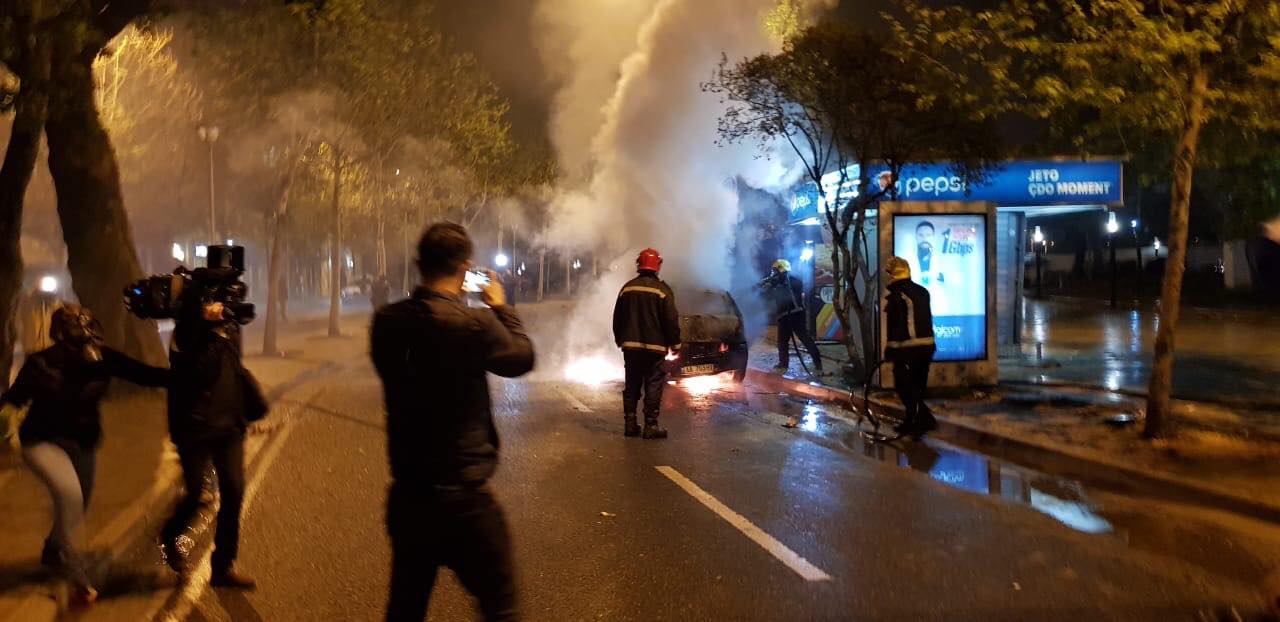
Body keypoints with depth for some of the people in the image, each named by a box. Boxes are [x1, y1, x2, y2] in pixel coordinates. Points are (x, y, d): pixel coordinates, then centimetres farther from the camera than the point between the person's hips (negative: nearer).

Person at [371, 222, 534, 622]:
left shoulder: (386, 322, -4)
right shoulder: (474, 324, -20)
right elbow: (522, 358, -2)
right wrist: (502, 308, 14)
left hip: (406, 494, 6)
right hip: (461, 498, -6)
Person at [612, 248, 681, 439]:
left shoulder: (627, 288, 7)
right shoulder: (662, 289, -9)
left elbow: (617, 318, 13)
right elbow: (671, 320, -9)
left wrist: (620, 340, 25)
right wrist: (675, 344, 1)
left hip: (630, 346, 5)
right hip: (654, 346, -5)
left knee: (631, 385, 12)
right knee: (653, 386, -1)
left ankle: (630, 424, 12)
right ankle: (650, 426, -3)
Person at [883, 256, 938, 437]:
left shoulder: (894, 296, -11)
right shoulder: (922, 292, 11)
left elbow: (890, 326, -11)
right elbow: (928, 319, 17)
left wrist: (887, 350, -3)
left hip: (906, 348, -7)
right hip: (927, 346, 8)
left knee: (905, 387, 1)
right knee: (917, 386, 15)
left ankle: (925, 419, -11)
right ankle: (911, 422, 24)